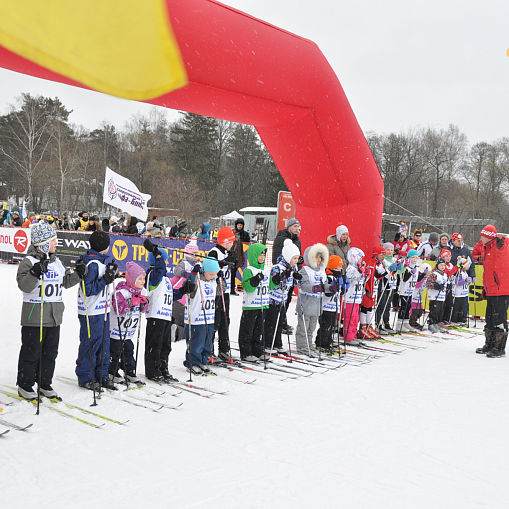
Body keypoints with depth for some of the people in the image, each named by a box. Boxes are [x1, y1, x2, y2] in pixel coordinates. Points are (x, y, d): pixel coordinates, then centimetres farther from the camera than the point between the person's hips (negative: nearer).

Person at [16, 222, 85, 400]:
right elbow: (24, 286, -20)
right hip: (34, 317, -7)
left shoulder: (57, 262, 13)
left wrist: (77, 274, 5)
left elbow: (66, 282, 21)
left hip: (54, 317, 7)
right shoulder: (29, 261, -10)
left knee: (50, 352, 12)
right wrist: (35, 273, -35)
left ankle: (45, 384, 24)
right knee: (31, 352, 2)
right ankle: (25, 385, 16)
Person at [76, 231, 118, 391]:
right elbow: (88, 289, -21)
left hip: (103, 309, 10)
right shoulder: (92, 264, -18)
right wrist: (105, 280, -23)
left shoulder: (101, 260, 11)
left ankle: (102, 376, 22)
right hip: (91, 312, -10)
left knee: (104, 343, 13)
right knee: (90, 344, -1)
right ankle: (85, 378, 11)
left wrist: (111, 274, 5)